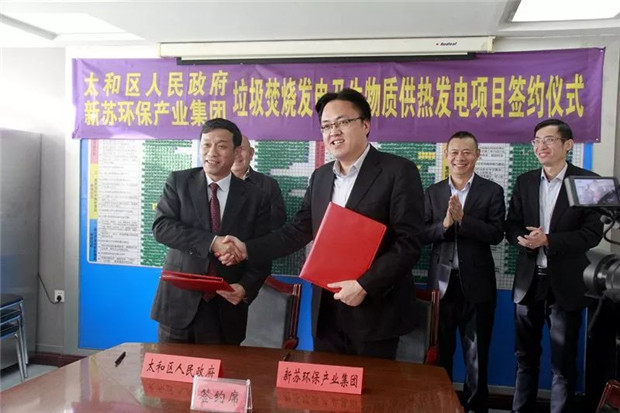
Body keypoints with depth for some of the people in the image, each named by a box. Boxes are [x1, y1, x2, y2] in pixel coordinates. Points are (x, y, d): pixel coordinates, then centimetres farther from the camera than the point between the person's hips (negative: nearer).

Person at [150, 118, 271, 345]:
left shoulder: (255, 197, 0)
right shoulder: (178, 181, 2)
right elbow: (161, 226, -11)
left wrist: (246, 287, -18)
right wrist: (212, 242, -21)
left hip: (225, 310, 0)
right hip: (178, 302, 0)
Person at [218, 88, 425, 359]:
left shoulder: (398, 171, -10)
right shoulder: (320, 177, 9)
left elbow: (408, 243, -15)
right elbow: (298, 231, 8)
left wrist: (364, 285, -20)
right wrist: (248, 249, -2)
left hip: (375, 311, -5)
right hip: (326, 312, 5)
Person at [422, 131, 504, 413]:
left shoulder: (492, 191, -2)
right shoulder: (433, 192, 5)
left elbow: (496, 234, -13)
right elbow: (421, 234, -2)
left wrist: (462, 219, -23)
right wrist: (444, 224, -20)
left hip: (476, 283, -2)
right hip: (442, 282, 2)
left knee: (477, 352, 12)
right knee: (439, 350, 14)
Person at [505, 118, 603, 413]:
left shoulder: (587, 181, -6)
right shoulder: (525, 181, 7)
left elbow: (593, 233, -12)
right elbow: (511, 225, 4)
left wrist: (548, 240, -22)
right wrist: (524, 240, -17)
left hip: (565, 283, -3)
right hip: (528, 281, 4)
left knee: (563, 362, 10)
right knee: (525, 356, 16)